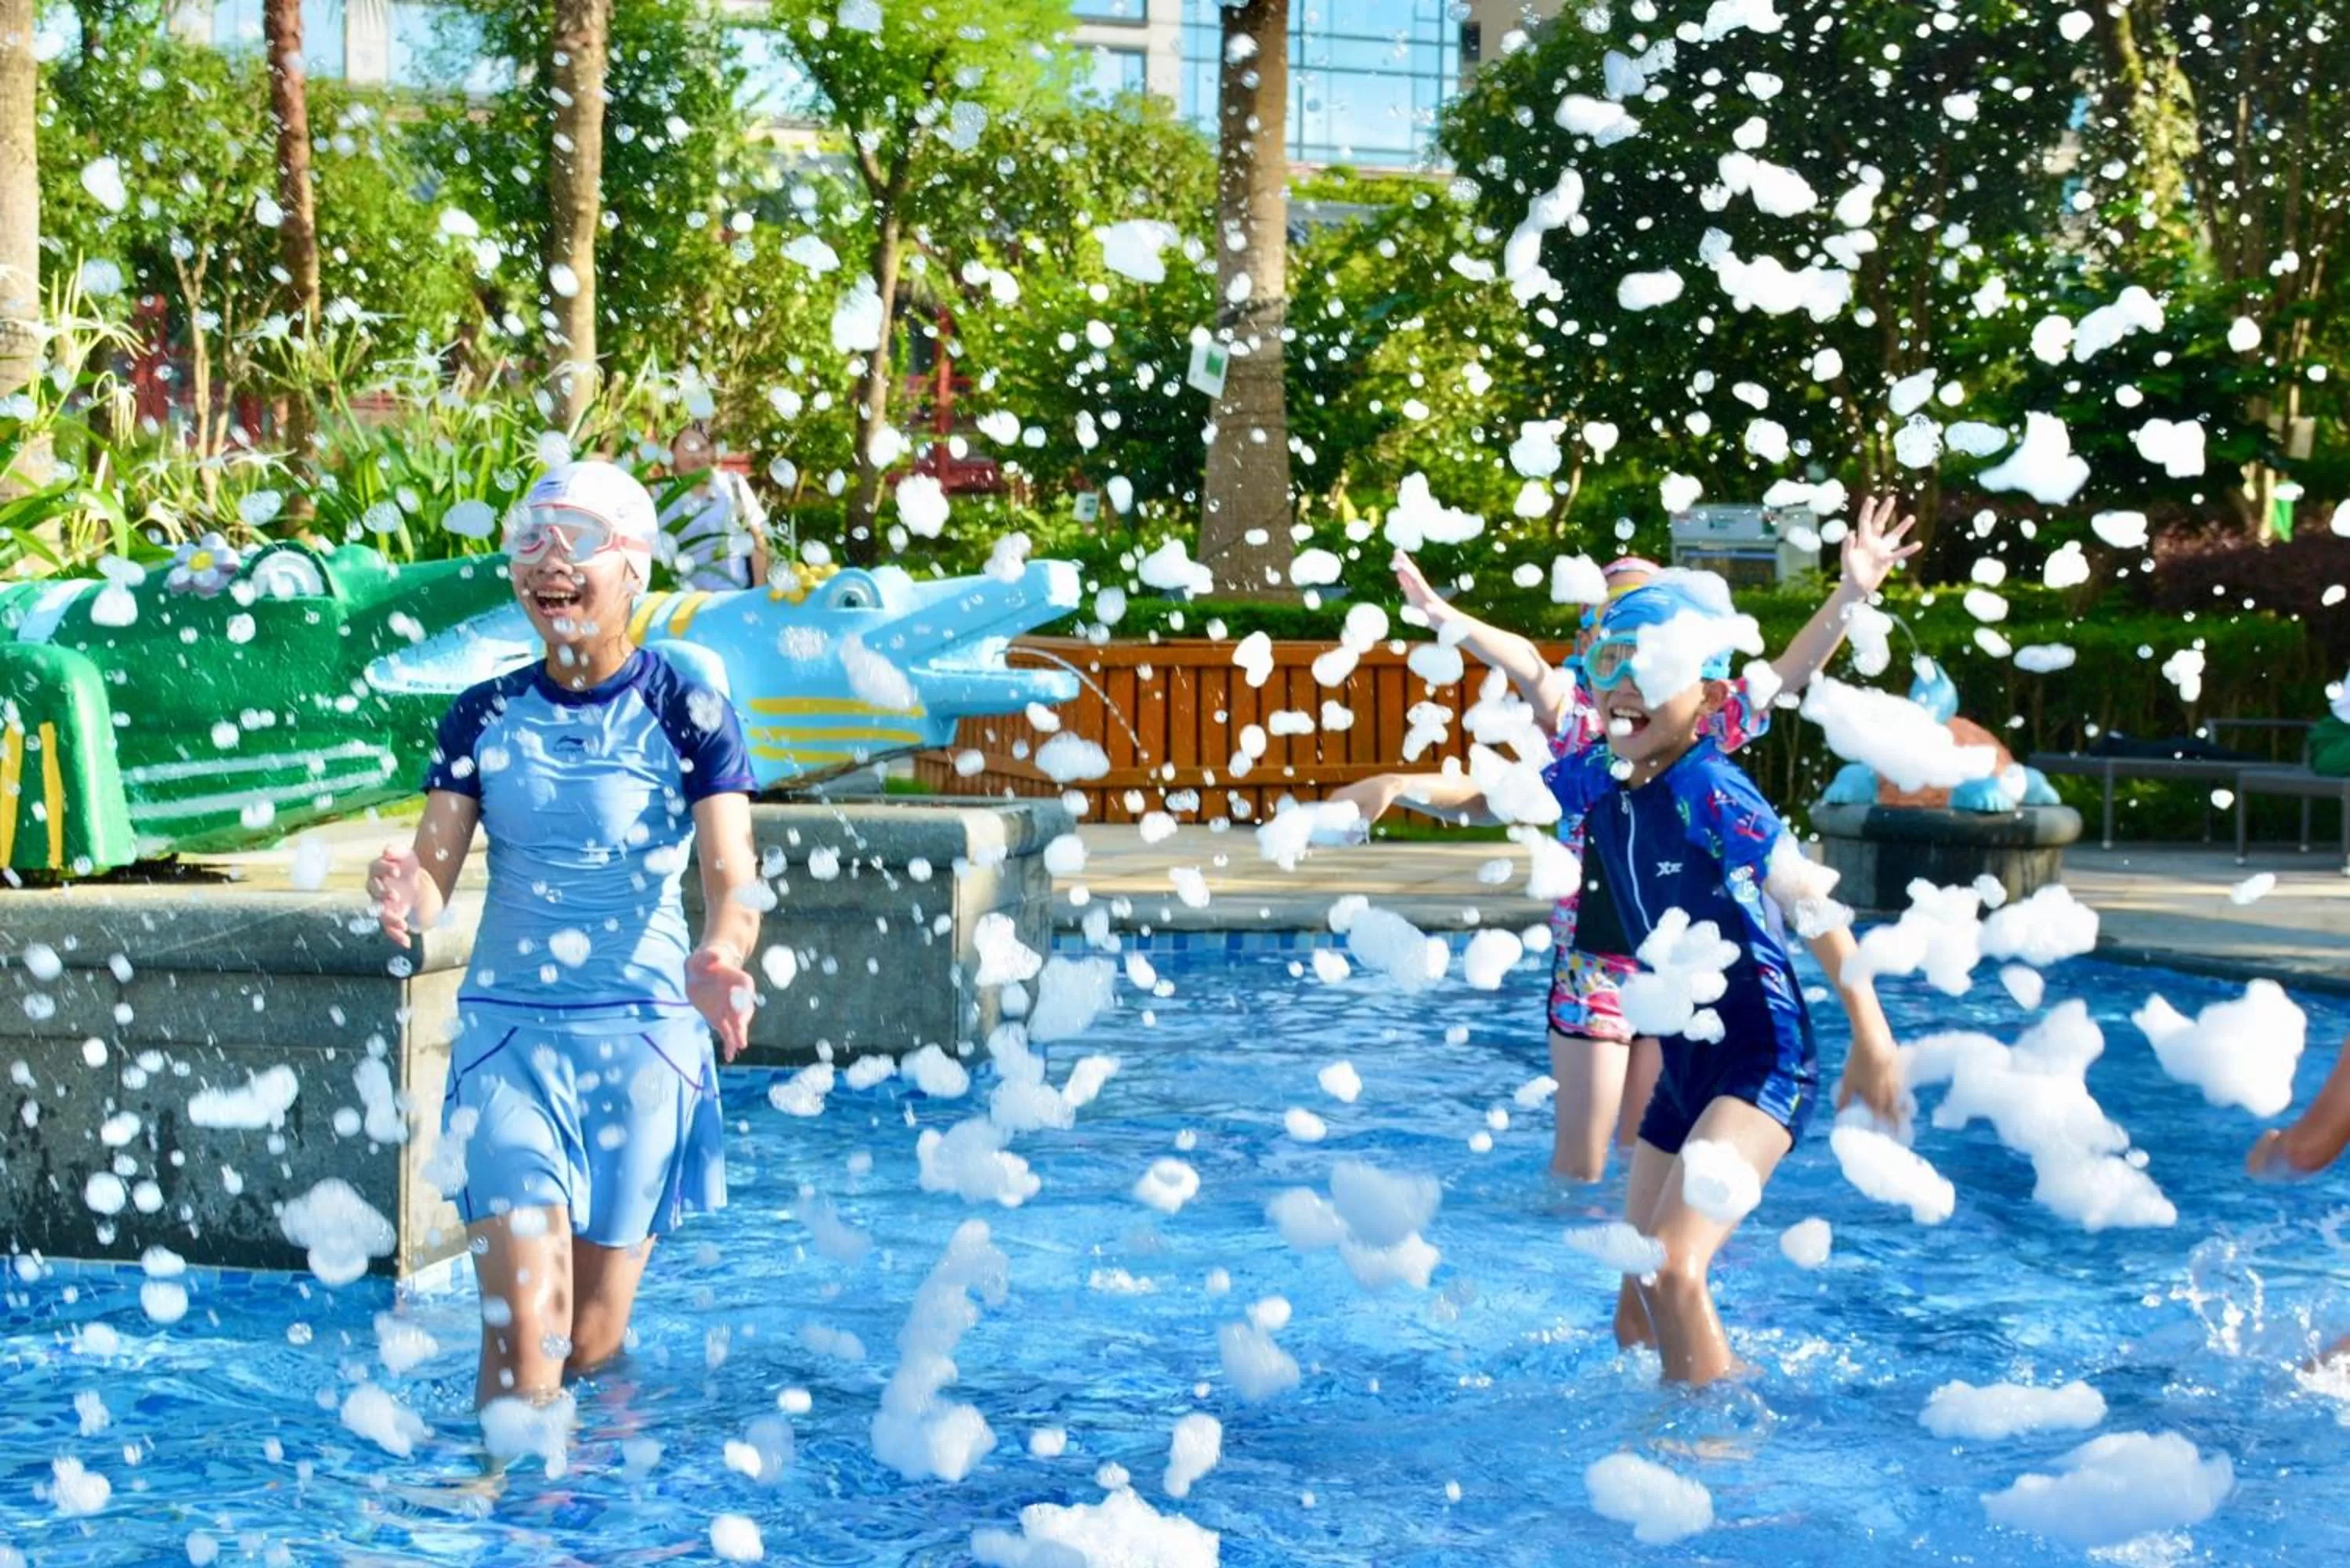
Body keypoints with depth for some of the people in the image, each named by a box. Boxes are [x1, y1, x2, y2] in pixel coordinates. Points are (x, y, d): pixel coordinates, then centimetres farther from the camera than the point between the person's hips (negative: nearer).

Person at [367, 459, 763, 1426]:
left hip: (642, 1038, -1)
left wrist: (717, 957, -38)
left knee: (595, 1345, 9)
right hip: (507, 1031, 1)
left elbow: (732, 879, -15)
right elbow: (434, 872, -2)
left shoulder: (688, 716, -4)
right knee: (521, 1336, -10)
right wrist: (405, 898, -28)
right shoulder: (483, 719, 4)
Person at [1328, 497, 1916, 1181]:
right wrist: (1447, 620, -44)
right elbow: (1524, 662, -26)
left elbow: (1789, 671, -6)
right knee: (1579, 1166, 4)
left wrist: (1851, 593, -21)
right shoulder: (1575, 715, -7)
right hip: (1592, 963, -3)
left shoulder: (1704, 723, 3)